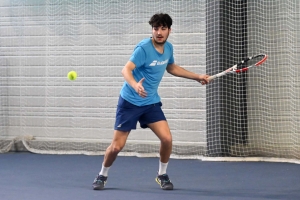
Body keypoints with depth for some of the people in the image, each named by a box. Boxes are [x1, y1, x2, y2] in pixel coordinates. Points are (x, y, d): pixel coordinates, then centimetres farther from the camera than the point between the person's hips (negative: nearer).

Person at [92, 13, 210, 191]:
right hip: (130, 102, -5)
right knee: (117, 145, -3)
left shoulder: (168, 48, 1)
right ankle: (102, 176, 23)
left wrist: (197, 77, 21)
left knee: (167, 138, -12)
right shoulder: (144, 48, -21)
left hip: (151, 102, 5)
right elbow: (126, 70, -30)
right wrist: (135, 85, -50)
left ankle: (162, 175, 12)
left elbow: (171, 67, 22)